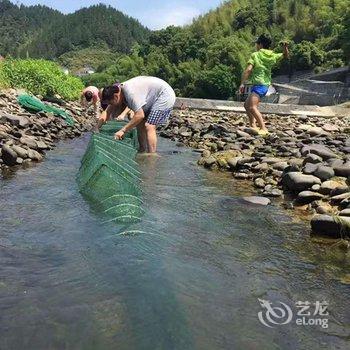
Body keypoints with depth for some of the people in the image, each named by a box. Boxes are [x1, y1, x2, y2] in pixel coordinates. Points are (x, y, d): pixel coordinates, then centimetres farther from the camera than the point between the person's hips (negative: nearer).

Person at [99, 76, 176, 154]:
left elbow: (140, 115, -33)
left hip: (164, 96, -10)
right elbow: (107, 113, 3)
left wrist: (123, 130, -28)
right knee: (140, 124, 8)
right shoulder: (118, 91, -1)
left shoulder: (130, 92, -31)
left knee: (149, 126, -18)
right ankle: (143, 152, 17)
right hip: (154, 99, 10)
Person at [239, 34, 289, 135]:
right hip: (265, 85, 9)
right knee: (247, 104, 20)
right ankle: (253, 125, 21)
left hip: (259, 85, -9)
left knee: (252, 107, -21)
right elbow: (286, 55, 27)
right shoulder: (273, 56, 12)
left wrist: (242, 83, -15)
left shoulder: (255, 55, -5)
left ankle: (263, 129, -32)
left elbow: (248, 70, -15)